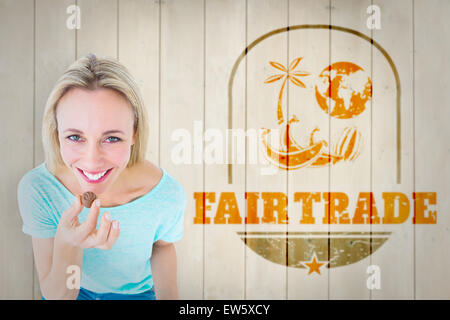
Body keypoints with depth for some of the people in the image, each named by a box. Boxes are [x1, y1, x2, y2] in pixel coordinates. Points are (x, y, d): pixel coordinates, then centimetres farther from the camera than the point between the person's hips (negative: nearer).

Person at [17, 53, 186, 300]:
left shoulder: (167, 194, -30)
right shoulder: (36, 190, -30)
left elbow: (163, 245, -8)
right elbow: (56, 295, -26)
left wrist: (169, 297, -23)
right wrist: (66, 246, -44)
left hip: (135, 292, 0)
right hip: (73, 290, 0)